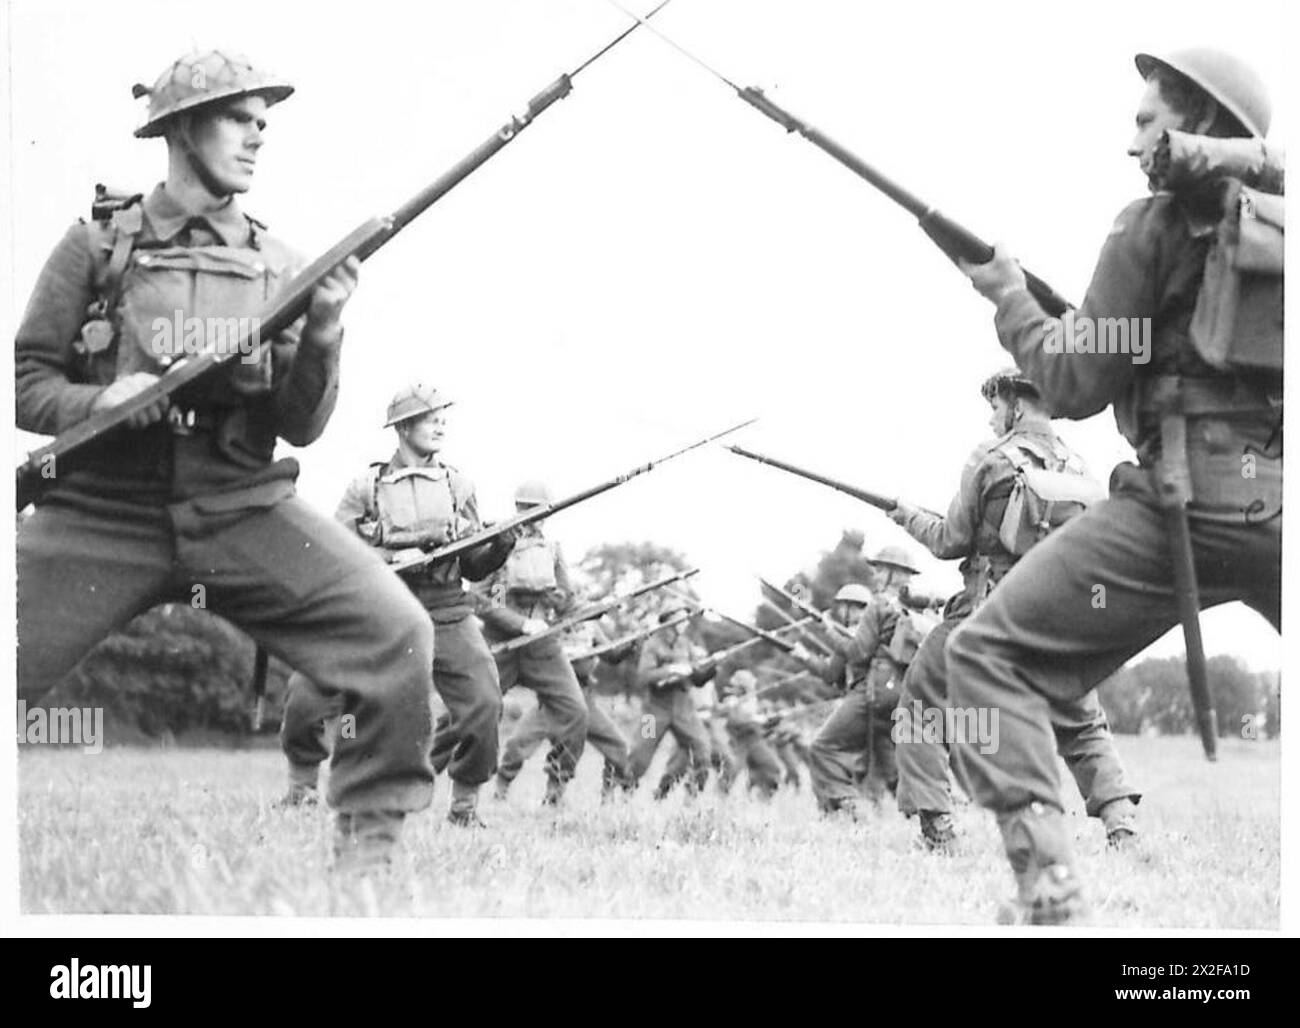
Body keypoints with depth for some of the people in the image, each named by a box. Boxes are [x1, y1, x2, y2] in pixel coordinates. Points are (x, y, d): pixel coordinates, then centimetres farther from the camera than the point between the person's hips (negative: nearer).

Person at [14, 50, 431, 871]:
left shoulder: (275, 265, 9)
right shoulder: (97, 246, 4)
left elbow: (301, 428, 7)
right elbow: (28, 381, 4)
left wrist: (322, 332, -10)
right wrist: (98, 402, -16)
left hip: (245, 512, 1)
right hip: (104, 515, -1)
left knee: (398, 634, -19)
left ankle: (370, 837, -3)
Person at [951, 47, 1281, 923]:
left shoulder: (1154, 226, 1)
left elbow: (1076, 387, 1)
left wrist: (1012, 298, 16)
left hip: (1182, 497, -5)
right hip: (1278, 502, 5)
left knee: (988, 654, 4)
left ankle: (1045, 881, -12)